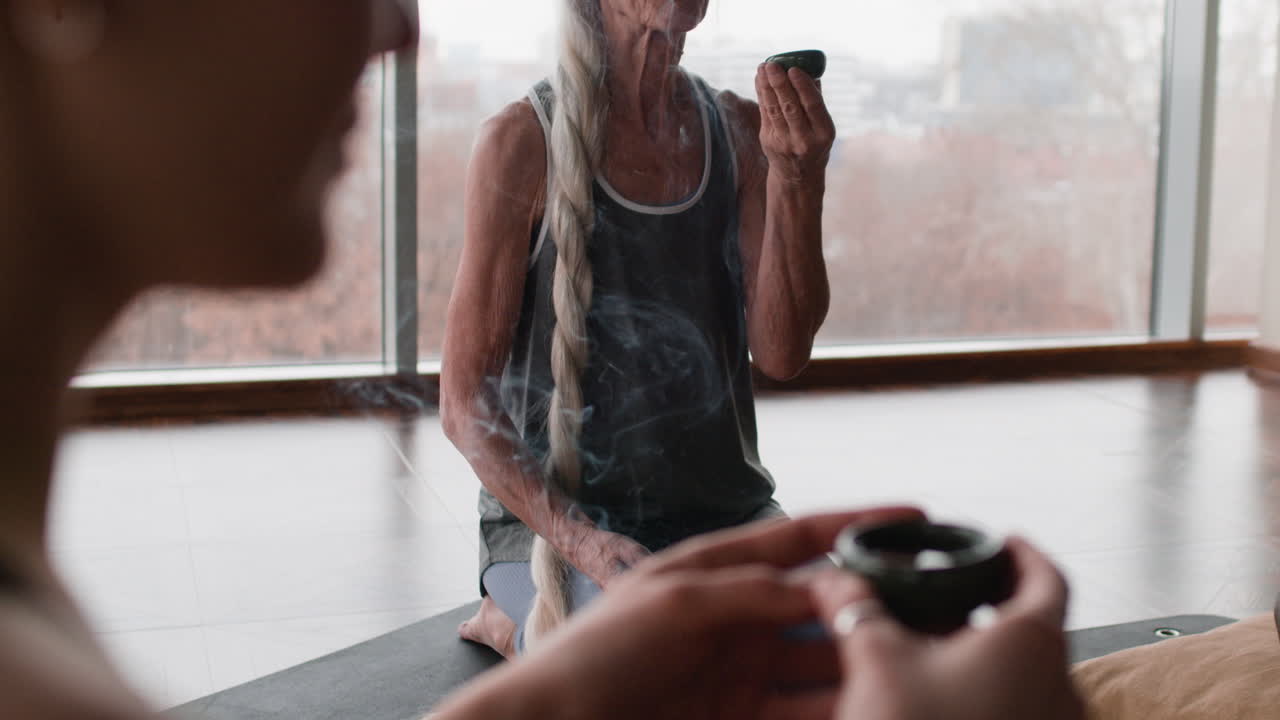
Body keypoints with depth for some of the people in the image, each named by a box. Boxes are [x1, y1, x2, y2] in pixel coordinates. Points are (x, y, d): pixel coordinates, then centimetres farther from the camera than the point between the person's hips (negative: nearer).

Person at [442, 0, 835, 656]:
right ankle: (521, 622, 6)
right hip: (547, 515, -5)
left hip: (723, 507, 5)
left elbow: (781, 355, -5)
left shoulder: (741, 131, 5)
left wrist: (799, 179, -19)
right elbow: (464, 402, -9)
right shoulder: (524, 141, -8)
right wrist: (580, 541, -22)